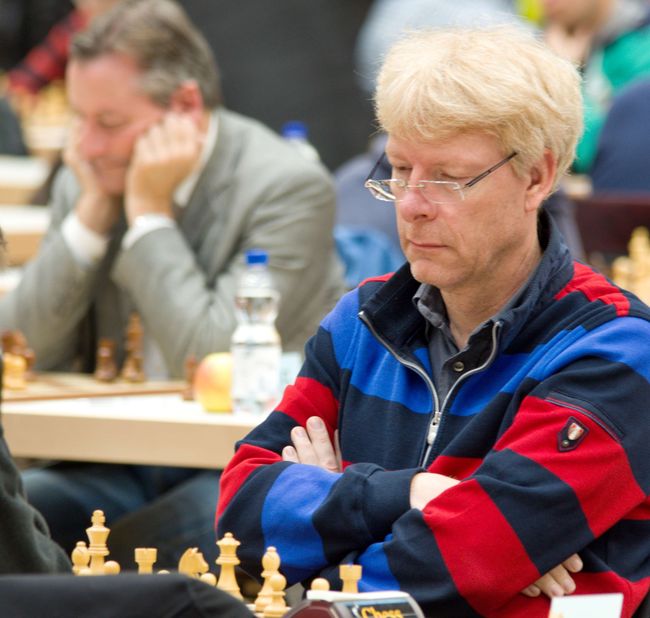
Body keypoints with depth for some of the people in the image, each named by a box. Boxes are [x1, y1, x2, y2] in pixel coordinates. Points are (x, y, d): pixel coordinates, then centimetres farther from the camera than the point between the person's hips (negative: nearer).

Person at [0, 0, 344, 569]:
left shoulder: (286, 187, -12)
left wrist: (150, 213, -16)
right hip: (116, 468, 5)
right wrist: (91, 215, -6)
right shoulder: (85, 179, 6)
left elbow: (215, 372, -21)